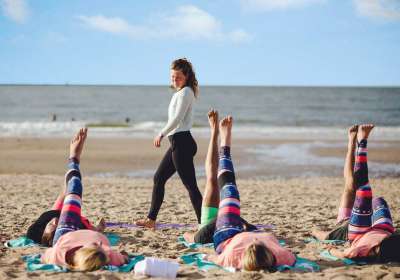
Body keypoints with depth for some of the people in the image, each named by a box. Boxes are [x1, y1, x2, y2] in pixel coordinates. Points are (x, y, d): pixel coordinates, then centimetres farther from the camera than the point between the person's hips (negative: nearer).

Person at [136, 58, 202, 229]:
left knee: (190, 185, -11)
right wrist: (165, 134, 9)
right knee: (159, 178, 16)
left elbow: (177, 118, -17)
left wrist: (162, 134, -11)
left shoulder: (186, 92, -9)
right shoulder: (180, 92, 20)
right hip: (177, 142, 11)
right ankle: (151, 219, 25)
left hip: (182, 141, -11)